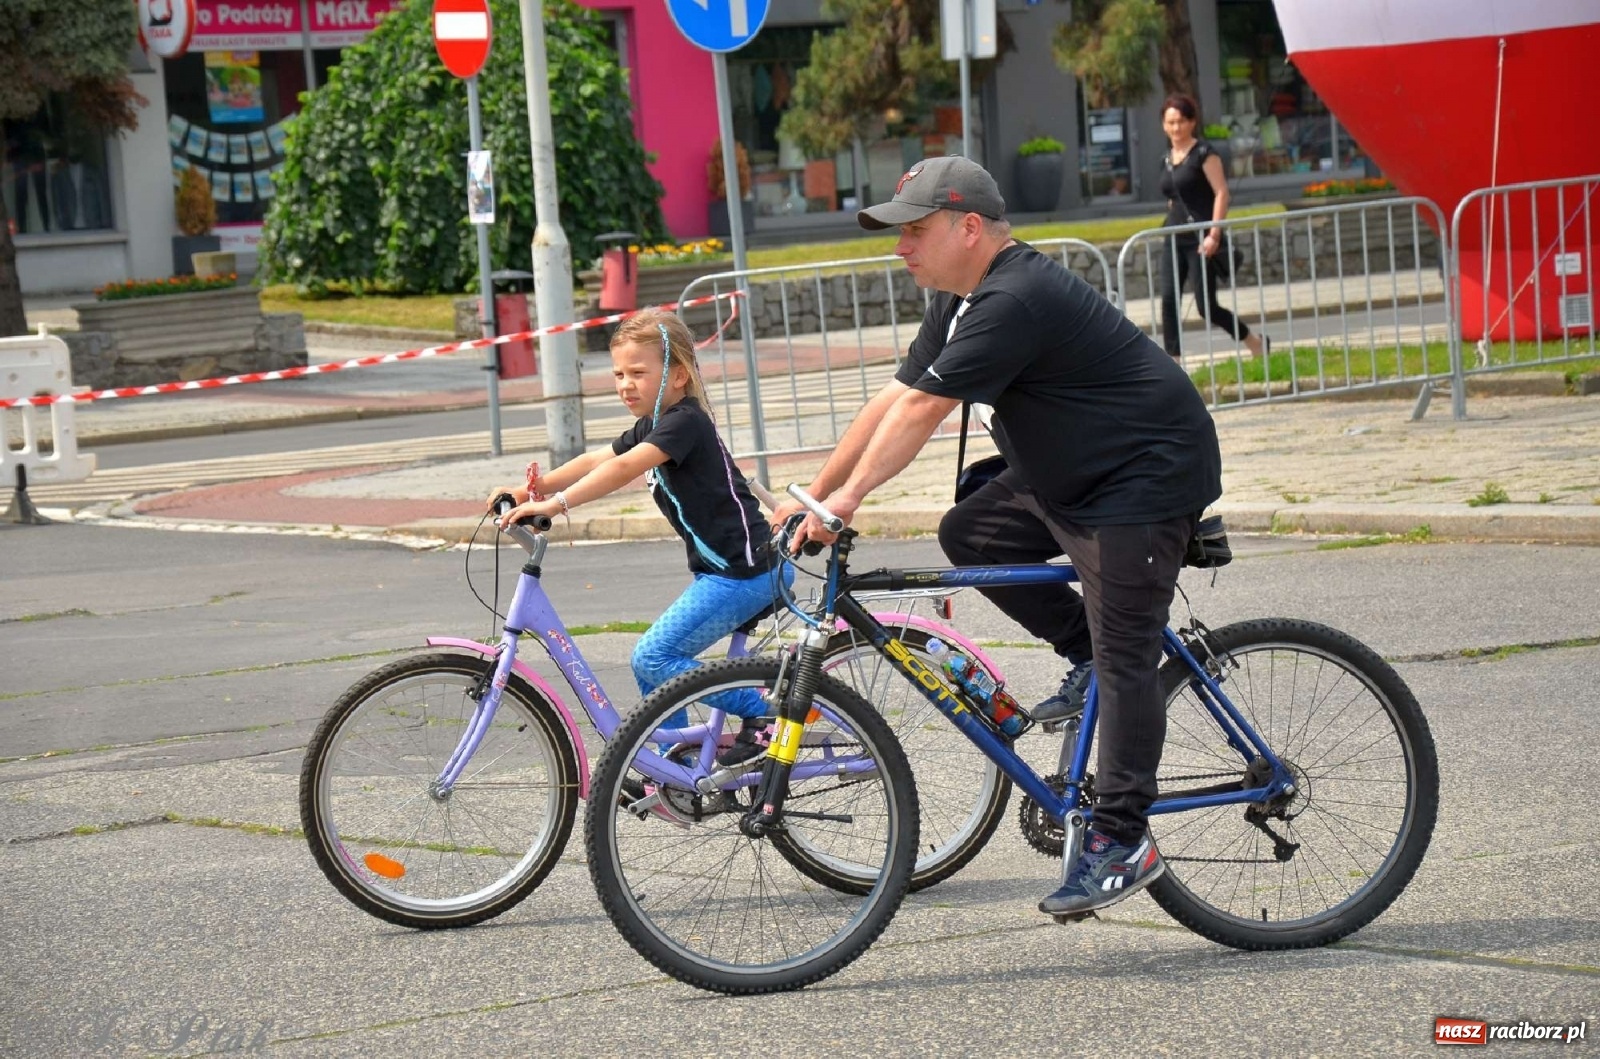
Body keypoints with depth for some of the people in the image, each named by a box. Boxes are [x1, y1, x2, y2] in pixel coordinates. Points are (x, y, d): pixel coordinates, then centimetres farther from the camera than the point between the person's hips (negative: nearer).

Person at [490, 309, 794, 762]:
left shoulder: (685, 422, -15)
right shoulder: (652, 427, 16)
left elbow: (623, 469, -28)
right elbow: (596, 461, 8)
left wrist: (556, 503, -36)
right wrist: (533, 488, -6)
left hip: (745, 571, -10)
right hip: (722, 570, 10)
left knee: (652, 658, -14)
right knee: (652, 661, 9)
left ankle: (760, 711, -7)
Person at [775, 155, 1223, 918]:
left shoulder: (1015, 302, -24)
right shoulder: (961, 304, 9)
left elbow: (922, 409, -27)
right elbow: (890, 403, 9)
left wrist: (849, 497, -26)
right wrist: (812, 497, 6)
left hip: (1146, 481, -11)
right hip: (1068, 480, 11)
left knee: (1122, 660, -11)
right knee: (968, 534, 2)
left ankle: (1123, 842, -8)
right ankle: (1086, 656, 13)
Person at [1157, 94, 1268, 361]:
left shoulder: (1203, 153, -7)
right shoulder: (1167, 159, 13)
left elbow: (1222, 193, -12)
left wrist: (1214, 234, -19)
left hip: (1200, 241, -7)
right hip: (1174, 240, 7)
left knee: (1206, 306, -4)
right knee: (1169, 302, -7)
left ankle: (1256, 343, 18)